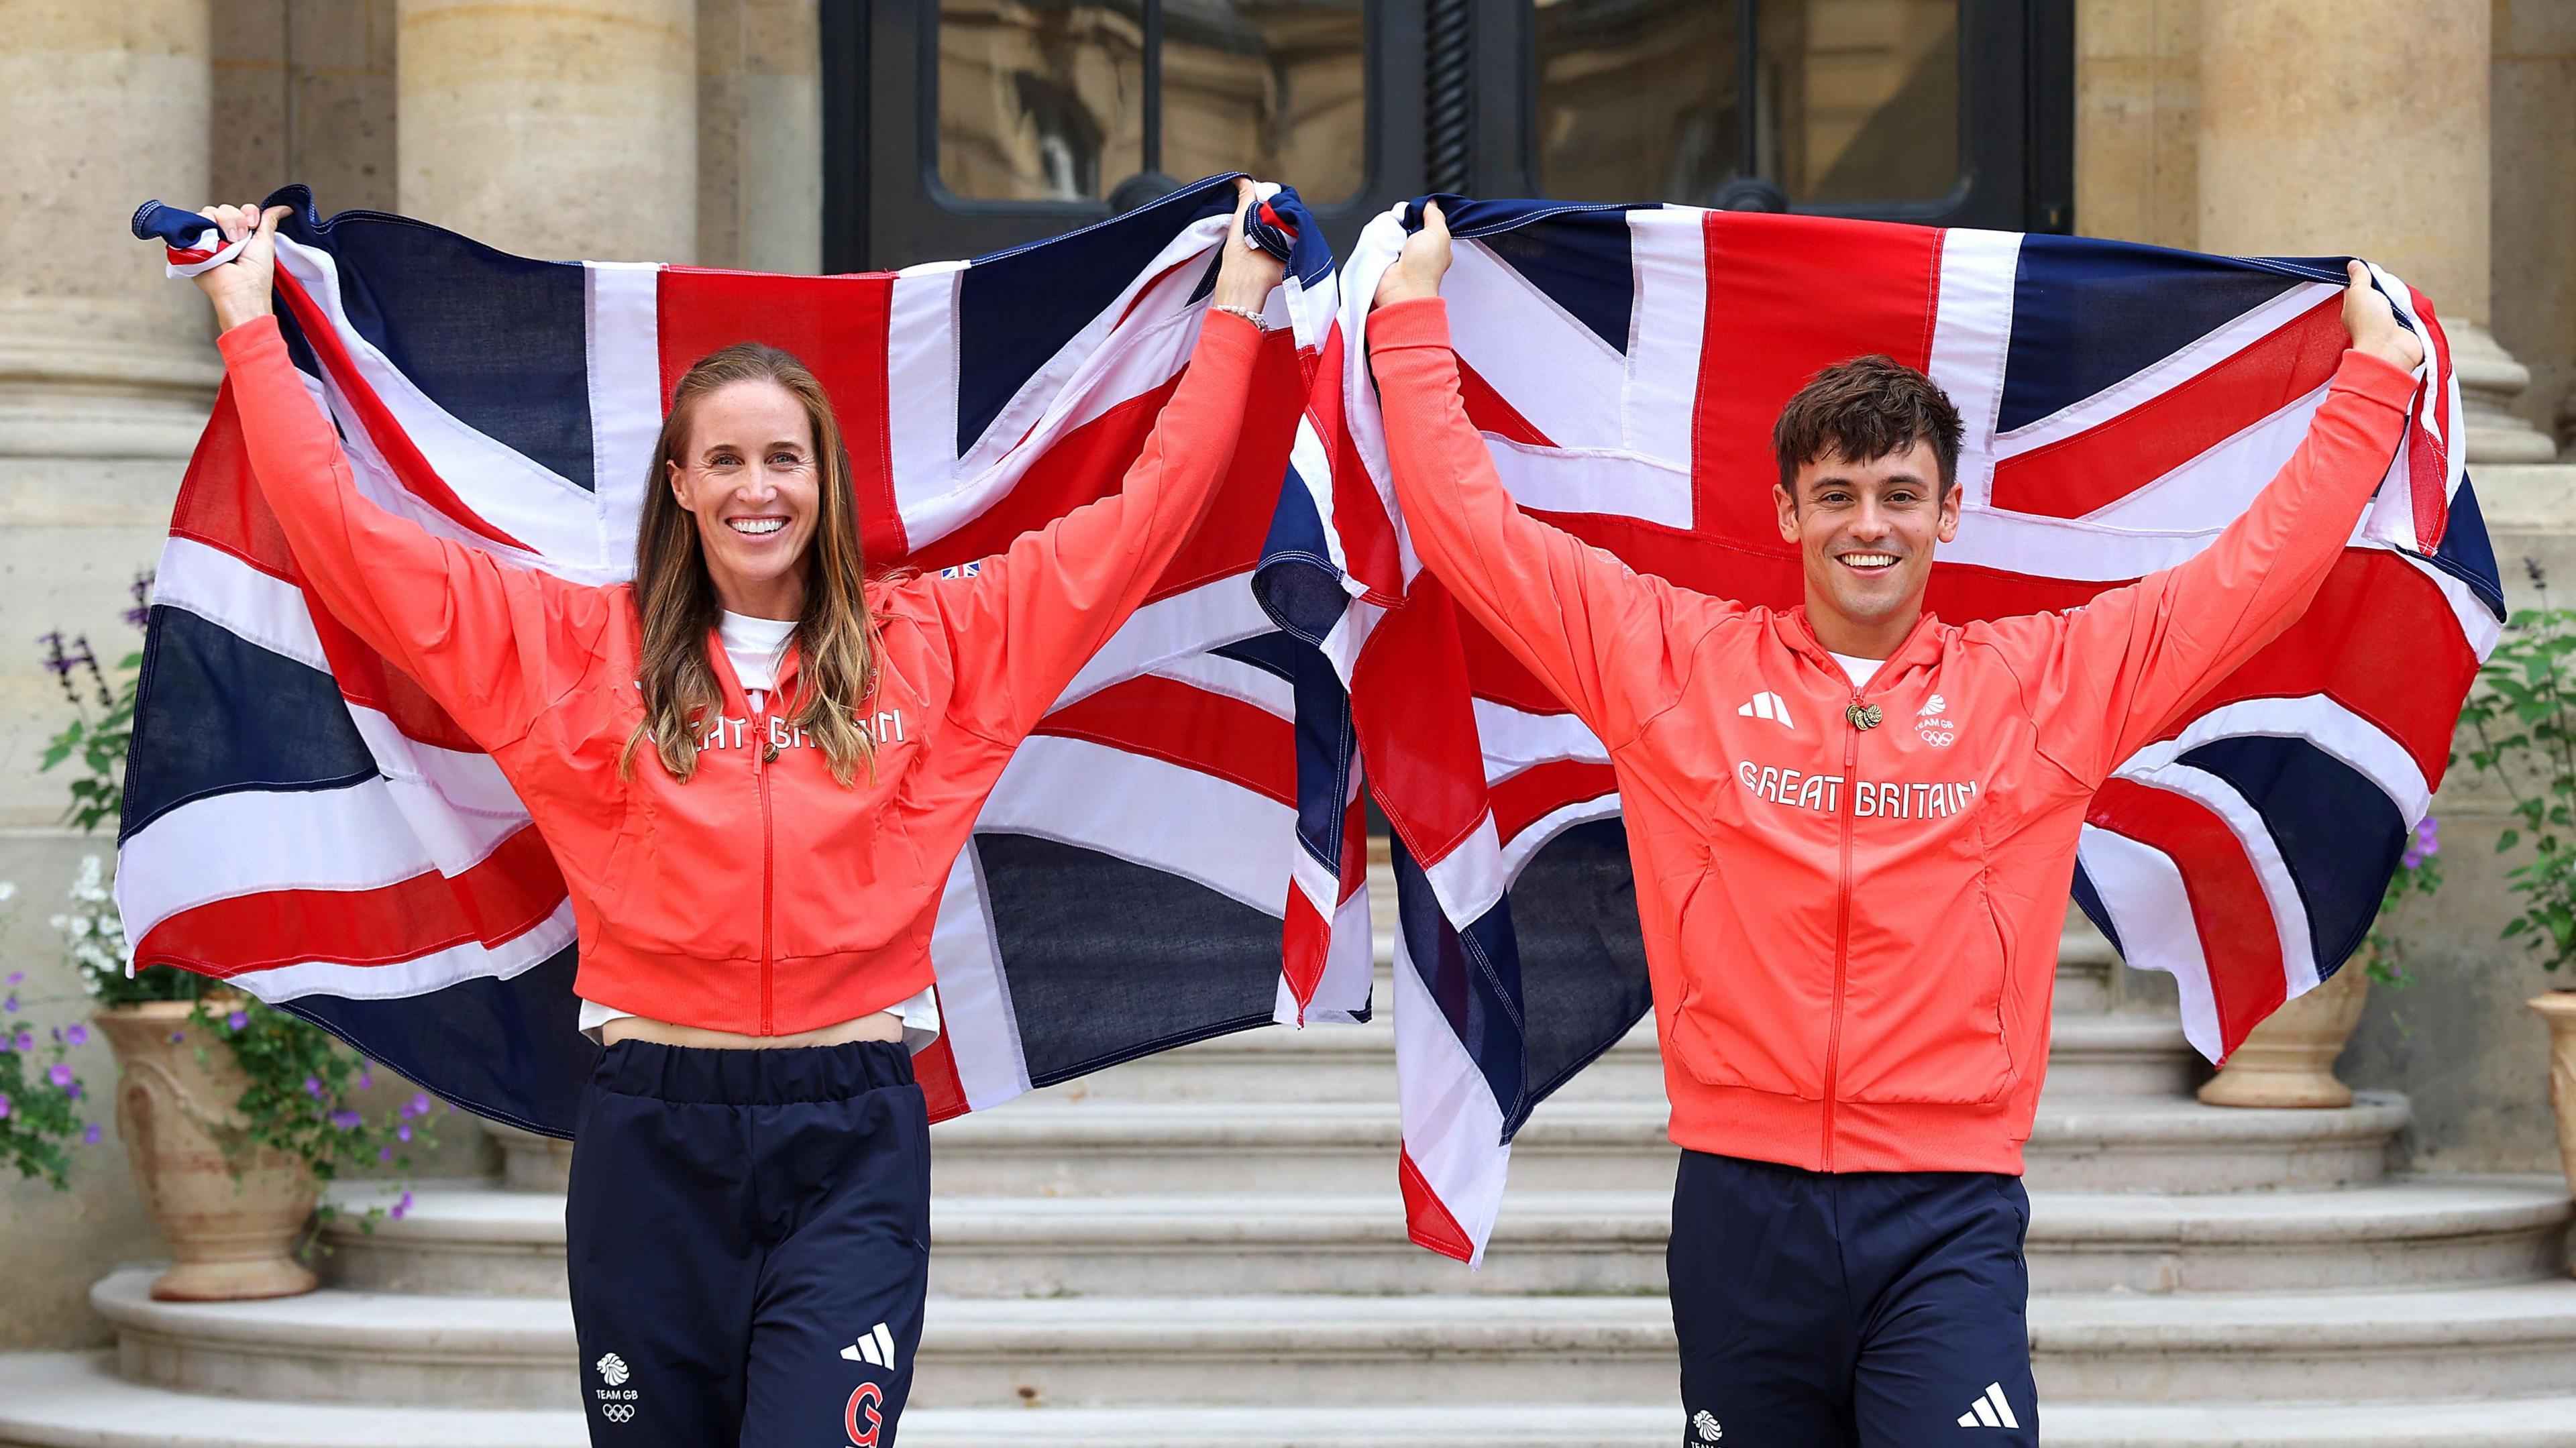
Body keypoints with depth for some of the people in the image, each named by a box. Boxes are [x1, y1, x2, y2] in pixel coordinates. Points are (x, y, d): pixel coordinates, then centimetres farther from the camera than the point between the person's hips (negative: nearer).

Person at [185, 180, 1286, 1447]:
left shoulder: (934, 642, 7)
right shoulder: (581, 649, 7)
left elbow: (1144, 513, 10)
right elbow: (343, 530, 6)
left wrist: (1233, 309, 13)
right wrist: (251, 323, 9)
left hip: (852, 1147, -1)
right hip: (652, 1138, 1)